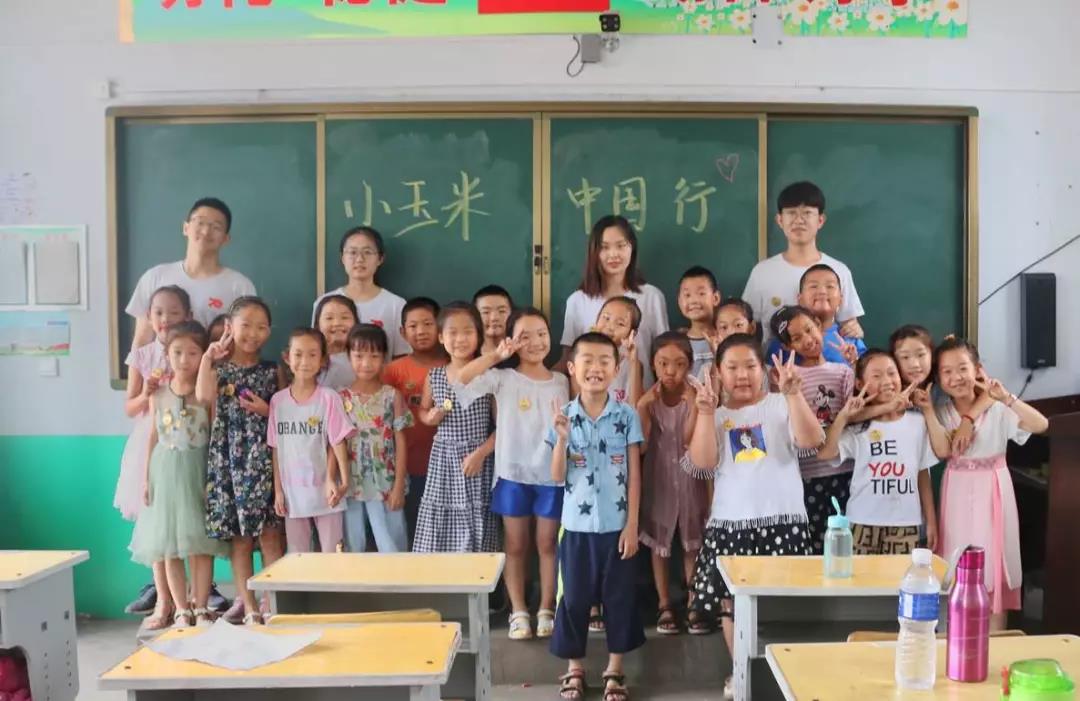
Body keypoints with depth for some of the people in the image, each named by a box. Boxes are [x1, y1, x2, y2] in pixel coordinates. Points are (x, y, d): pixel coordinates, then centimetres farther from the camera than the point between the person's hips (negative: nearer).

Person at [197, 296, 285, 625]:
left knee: (269, 531, -2)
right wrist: (208, 356, -11)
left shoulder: (271, 370, 6)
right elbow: (203, 396, -16)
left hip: (263, 454, 0)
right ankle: (247, 602, 14)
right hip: (228, 455, 0)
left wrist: (267, 411, -9)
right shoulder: (219, 367, 5)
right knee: (237, 533, 6)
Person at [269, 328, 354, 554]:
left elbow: (337, 443, -9)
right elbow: (275, 449, 4)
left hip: (324, 490, -3)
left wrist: (343, 481, -20)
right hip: (293, 492, 3)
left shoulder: (329, 398, -8)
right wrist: (278, 490, 2)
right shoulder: (277, 400, 1)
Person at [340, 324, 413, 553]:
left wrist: (399, 485, -7)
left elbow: (401, 442, -3)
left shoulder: (393, 396, -4)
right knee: (352, 549, 12)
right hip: (351, 485, 2)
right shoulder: (342, 398, 0)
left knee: (392, 549, 3)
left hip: (385, 484, -2)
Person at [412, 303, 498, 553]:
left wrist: (480, 453, -13)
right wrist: (430, 417, -4)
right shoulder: (434, 377, 4)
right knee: (438, 534, 4)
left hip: (478, 457, -3)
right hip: (444, 458, 3)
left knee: (475, 538, 1)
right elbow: (423, 410, 18)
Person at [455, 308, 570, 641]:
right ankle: (519, 611, 21)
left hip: (551, 475, 2)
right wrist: (495, 355, -24)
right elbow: (460, 382, -20)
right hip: (513, 474, -2)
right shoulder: (503, 379, -5)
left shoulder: (562, 382, 4)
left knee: (548, 545, 10)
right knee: (516, 546, 9)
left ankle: (546, 610, 23)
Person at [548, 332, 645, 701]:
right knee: (574, 597, 10)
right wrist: (562, 438, -20)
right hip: (577, 525, 0)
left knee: (619, 597, 10)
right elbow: (558, 476, -4)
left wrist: (632, 525, -5)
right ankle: (574, 667, 26)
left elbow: (634, 475, -2)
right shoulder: (563, 417, -3)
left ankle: (614, 668, 26)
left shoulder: (627, 415, -4)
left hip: (616, 524, 0)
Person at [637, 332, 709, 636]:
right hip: (658, 479, 1)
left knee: (692, 543, 10)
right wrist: (642, 406, -23)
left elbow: (691, 439, -19)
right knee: (658, 544, 10)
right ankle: (664, 605, 23)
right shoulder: (649, 398, -6)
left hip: (690, 479, -1)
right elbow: (641, 445, -14)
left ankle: (693, 603, 23)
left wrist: (694, 404, -28)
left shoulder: (694, 396, -9)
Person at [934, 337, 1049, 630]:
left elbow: (1041, 424, -24)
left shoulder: (999, 409, -10)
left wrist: (1006, 398, -31)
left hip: (992, 492, -2)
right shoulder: (940, 413, -1)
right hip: (958, 493, 2)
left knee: (993, 564, 3)